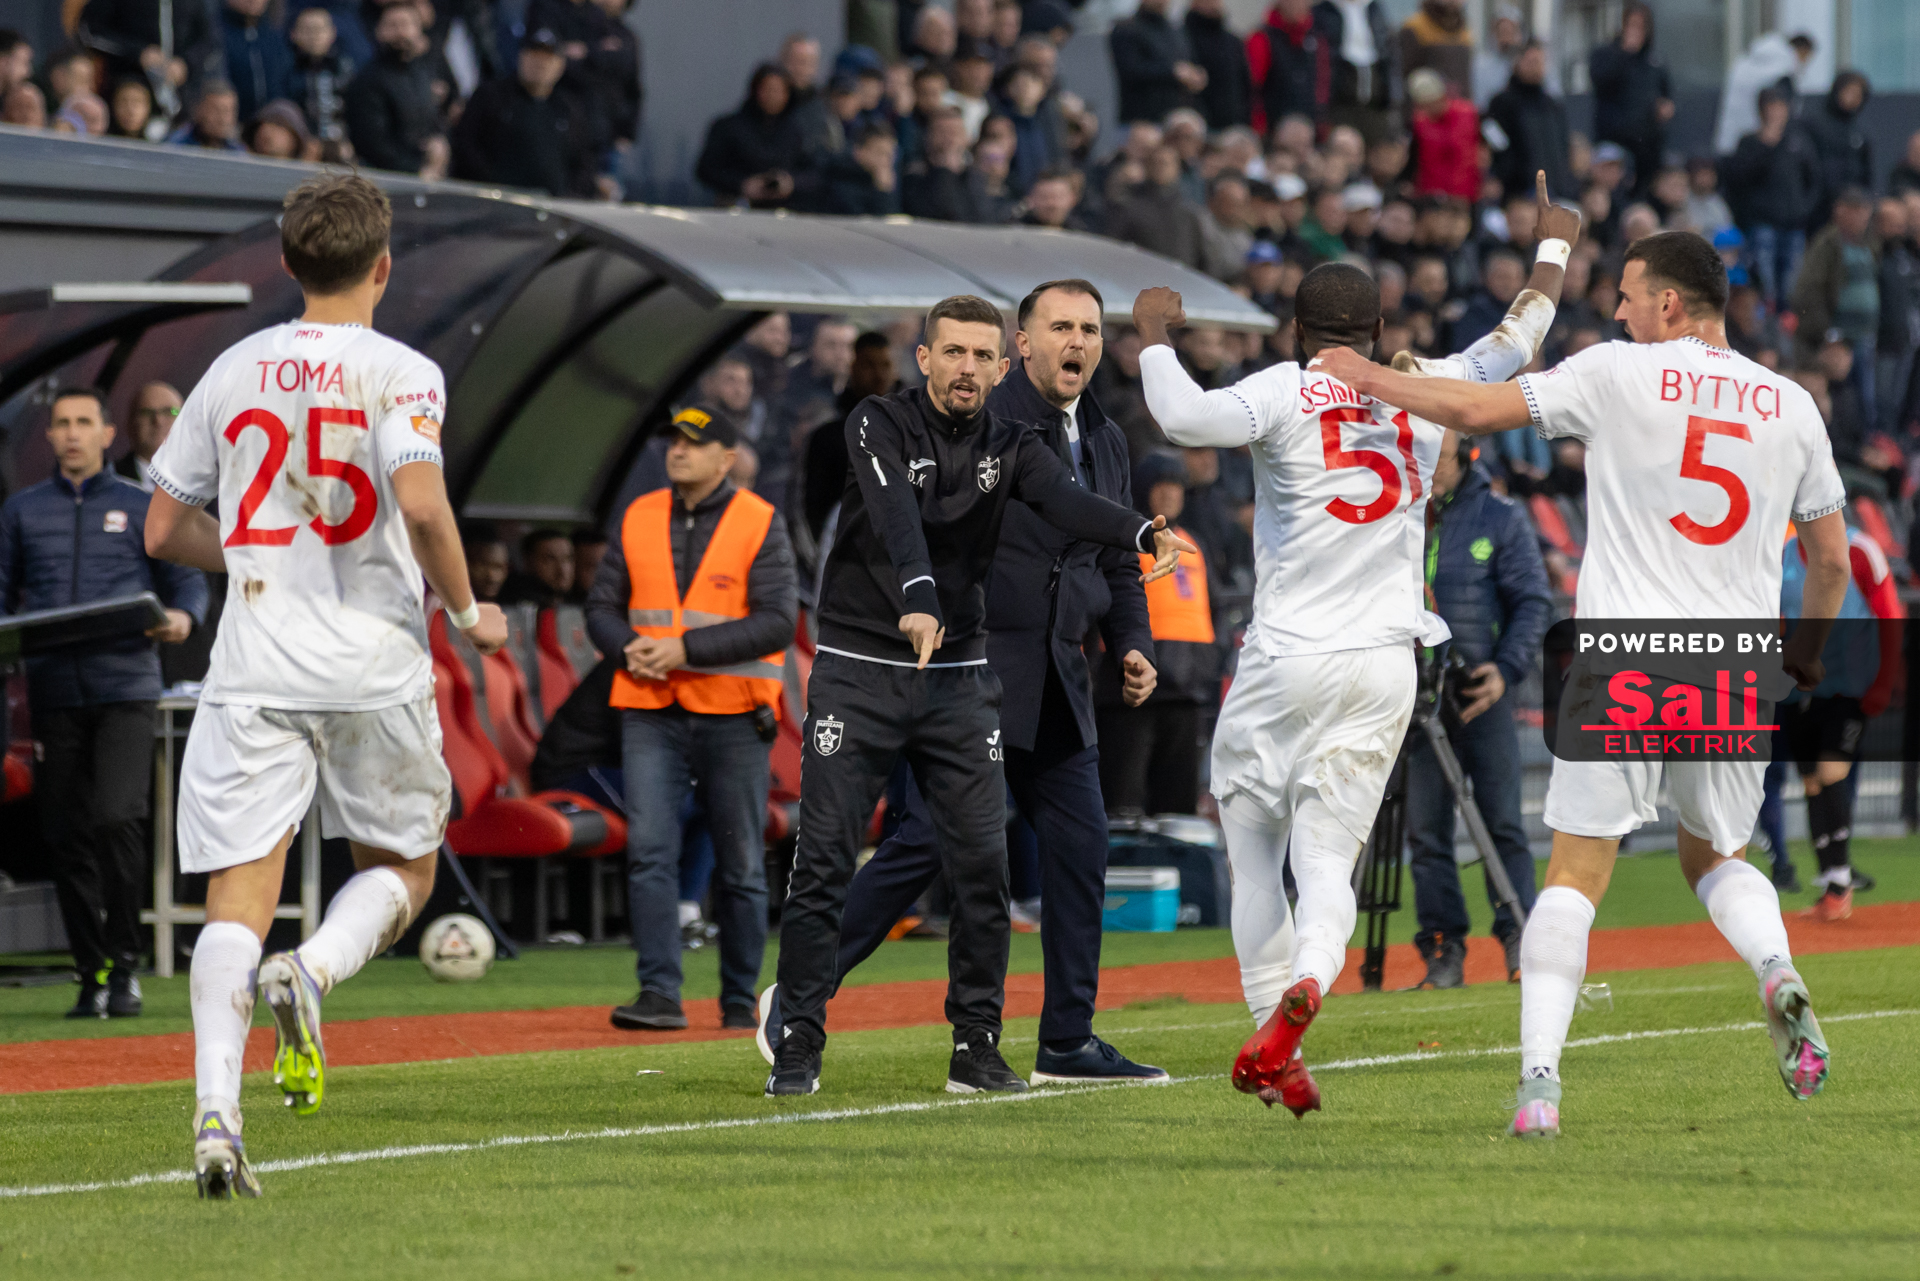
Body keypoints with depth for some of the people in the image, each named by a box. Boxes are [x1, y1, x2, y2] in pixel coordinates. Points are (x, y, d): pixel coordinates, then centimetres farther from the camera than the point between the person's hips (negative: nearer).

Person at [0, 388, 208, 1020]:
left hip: (126, 689, -3)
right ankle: (92, 975, 10)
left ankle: (125, 962, -7)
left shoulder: (142, 509, 9)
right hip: (55, 694, 3)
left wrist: (183, 618, -12)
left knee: (117, 819, -18)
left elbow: (187, 581, 10)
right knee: (68, 837, 2)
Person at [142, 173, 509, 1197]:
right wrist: (465, 611, -4)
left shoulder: (233, 371, 9)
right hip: (375, 668, -2)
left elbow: (164, 529, 13)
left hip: (254, 673, 2)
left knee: (238, 896, -2)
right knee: (399, 871, 18)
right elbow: (420, 505, -20)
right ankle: (312, 970, -14)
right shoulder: (399, 373, -4)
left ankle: (215, 1108, -21)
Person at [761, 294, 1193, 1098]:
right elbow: (896, 514, -27)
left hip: (958, 680, 3)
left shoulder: (1010, 448, 2)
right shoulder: (880, 425, -8)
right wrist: (918, 597, -47)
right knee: (823, 861, -5)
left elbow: (1067, 504, -18)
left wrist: (1145, 534, -40)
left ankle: (976, 1049, 7)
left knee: (983, 865, -1)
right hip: (859, 671, -3)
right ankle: (797, 1047, 1)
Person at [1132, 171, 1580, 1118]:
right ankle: (1307, 983, -28)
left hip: (1287, 660, -3)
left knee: (1254, 852, 10)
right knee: (1328, 860, 3)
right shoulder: (1423, 399, 6)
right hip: (1385, 667, 3)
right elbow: (1514, 344, 23)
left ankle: (1274, 1036, 1)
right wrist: (1553, 250, 39)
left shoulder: (1284, 395, -6)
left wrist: (1155, 338, -4)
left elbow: (1184, 418, -22)